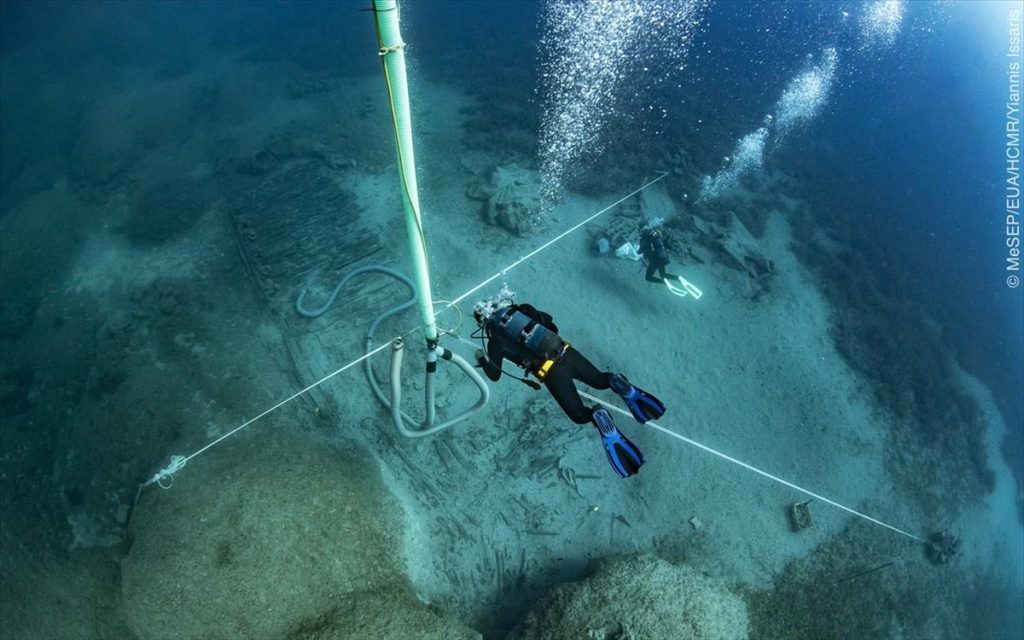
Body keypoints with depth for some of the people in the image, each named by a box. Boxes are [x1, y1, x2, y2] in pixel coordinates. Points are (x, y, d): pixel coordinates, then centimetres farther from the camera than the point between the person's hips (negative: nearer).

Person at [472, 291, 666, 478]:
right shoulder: (519, 310, 16)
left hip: (551, 372, -4)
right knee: (600, 380, 28)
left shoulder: (495, 341, 6)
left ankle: (596, 417, -26)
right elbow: (549, 321, 27)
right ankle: (615, 382, -7)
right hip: (566, 353, 5)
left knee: (579, 415, 9)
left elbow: (494, 375, 16)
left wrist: (481, 358, 33)